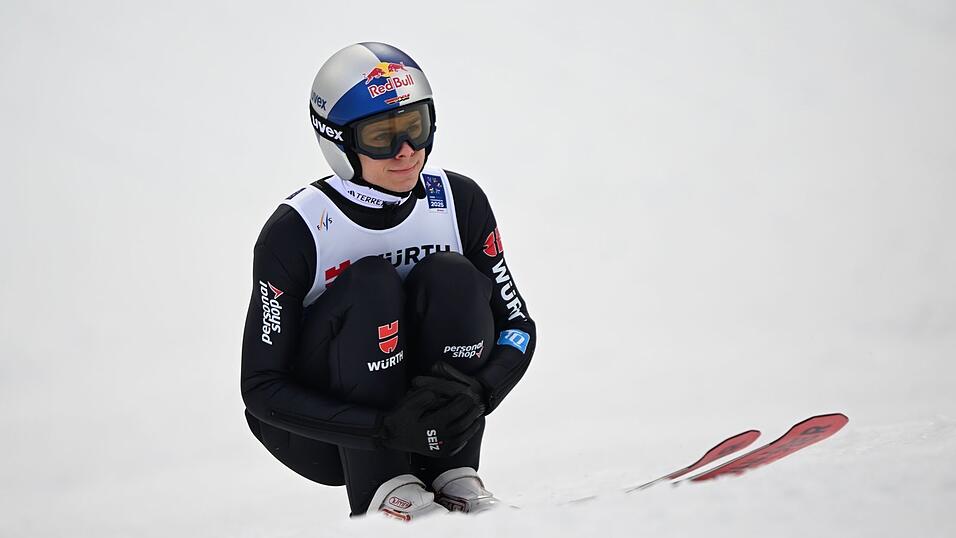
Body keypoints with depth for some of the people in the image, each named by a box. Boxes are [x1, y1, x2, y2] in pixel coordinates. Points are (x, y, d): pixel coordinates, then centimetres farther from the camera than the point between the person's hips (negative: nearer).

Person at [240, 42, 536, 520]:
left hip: (428, 422, 4)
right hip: (315, 428, -3)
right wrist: (385, 426, -32)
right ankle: (383, 493, -27)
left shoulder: (459, 202, -9)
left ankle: (454, 478, -17)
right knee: (371, 285, -27)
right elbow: (260, 387, -20)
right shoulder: (296, 229, -20)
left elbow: (517, 323, -3)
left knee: (451, 276, -21)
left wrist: (478, 392, -25)